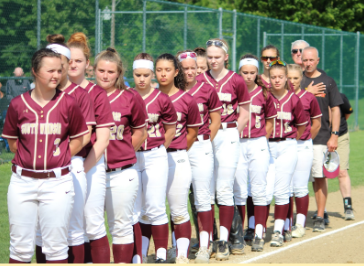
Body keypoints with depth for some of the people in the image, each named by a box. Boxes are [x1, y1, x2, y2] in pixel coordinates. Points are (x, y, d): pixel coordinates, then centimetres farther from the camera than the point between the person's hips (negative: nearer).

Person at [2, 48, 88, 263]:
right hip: (23, 182, 1)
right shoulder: (18, 104, 0)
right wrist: (29, 159, 5)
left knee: (56, 246, 5)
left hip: (58, 182, -1)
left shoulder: (68, 104, -2)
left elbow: (78, 139, 8)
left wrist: (60, 158, 0)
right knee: (20, 247, 6)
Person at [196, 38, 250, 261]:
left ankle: (224, 241, -3)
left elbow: (244, 115, 5)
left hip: (228, 136, -2)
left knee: (225, 190, -5)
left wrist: (231, 134, -1)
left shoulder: (236, 81, -1)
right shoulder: (199, 80, 4)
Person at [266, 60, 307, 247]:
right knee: (266, 191, -7)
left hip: (287, 146, 0)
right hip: (266, 146, 0)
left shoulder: (293, 99, -2)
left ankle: (278, 231, 9)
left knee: (282, 191, 0)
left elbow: (302, 125, 10)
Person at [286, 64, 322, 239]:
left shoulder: (309, 98, -1)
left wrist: (305, 140, 8)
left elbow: (316, 123, 9)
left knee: (300, 187, 2)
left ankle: (300, 224, 13)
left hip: (303, 146, -1)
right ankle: (287, 226, 7)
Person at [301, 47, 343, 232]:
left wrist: (334, 135, -3)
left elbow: (335, 109, 4)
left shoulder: (327, 81, 6)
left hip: (320, 137, -1)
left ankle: (320, 217, 4)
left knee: (319, 178, -1)